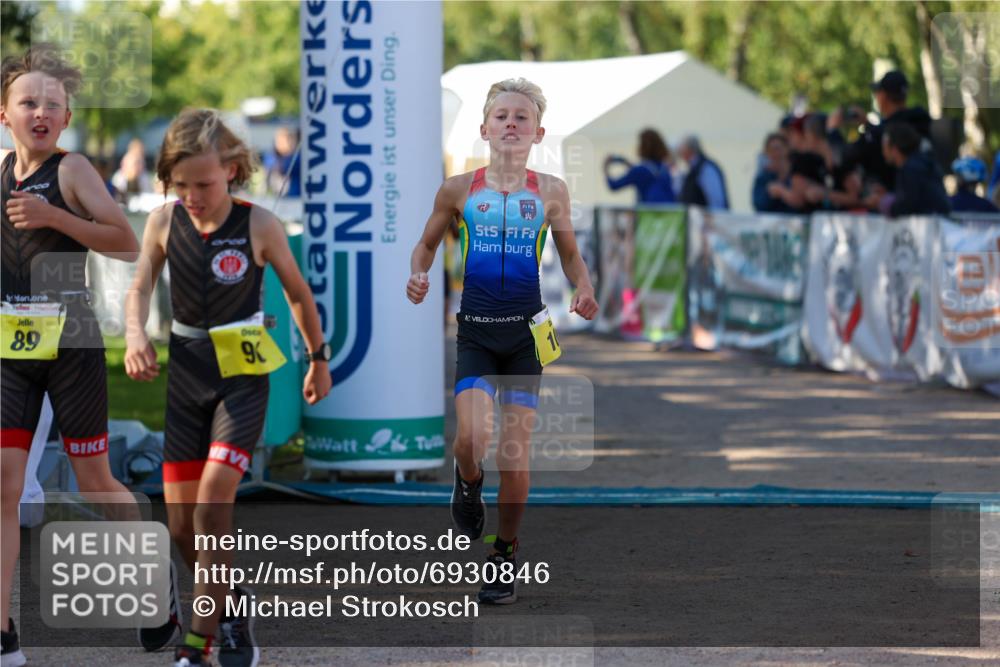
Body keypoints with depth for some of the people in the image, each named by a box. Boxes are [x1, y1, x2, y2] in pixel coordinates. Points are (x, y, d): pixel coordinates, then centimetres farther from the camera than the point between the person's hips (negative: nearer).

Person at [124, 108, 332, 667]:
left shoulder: (259, 226, -11)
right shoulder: (165, 222, -3)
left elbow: (299, 293, 3)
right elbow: (141, 289, -4)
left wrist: (319, 359, 12)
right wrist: (136, 336, -25)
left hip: (242, 374, -4)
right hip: (187, 372, 4)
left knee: (214, 496, -19)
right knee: (182, 519, 4)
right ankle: (229, 605, 30)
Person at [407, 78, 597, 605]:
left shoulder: (550, 192, 3)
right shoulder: (459, 190, 2)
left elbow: (570, 254, 15)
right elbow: (426, 245, 15)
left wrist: (583, 288, -5)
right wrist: (418, 276, -6)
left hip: (526, 331, 1)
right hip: (475, 329, -1)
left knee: (516, 456, -1)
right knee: (473, 435, -20)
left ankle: (505, 553, 18)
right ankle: (468, 482, 16)